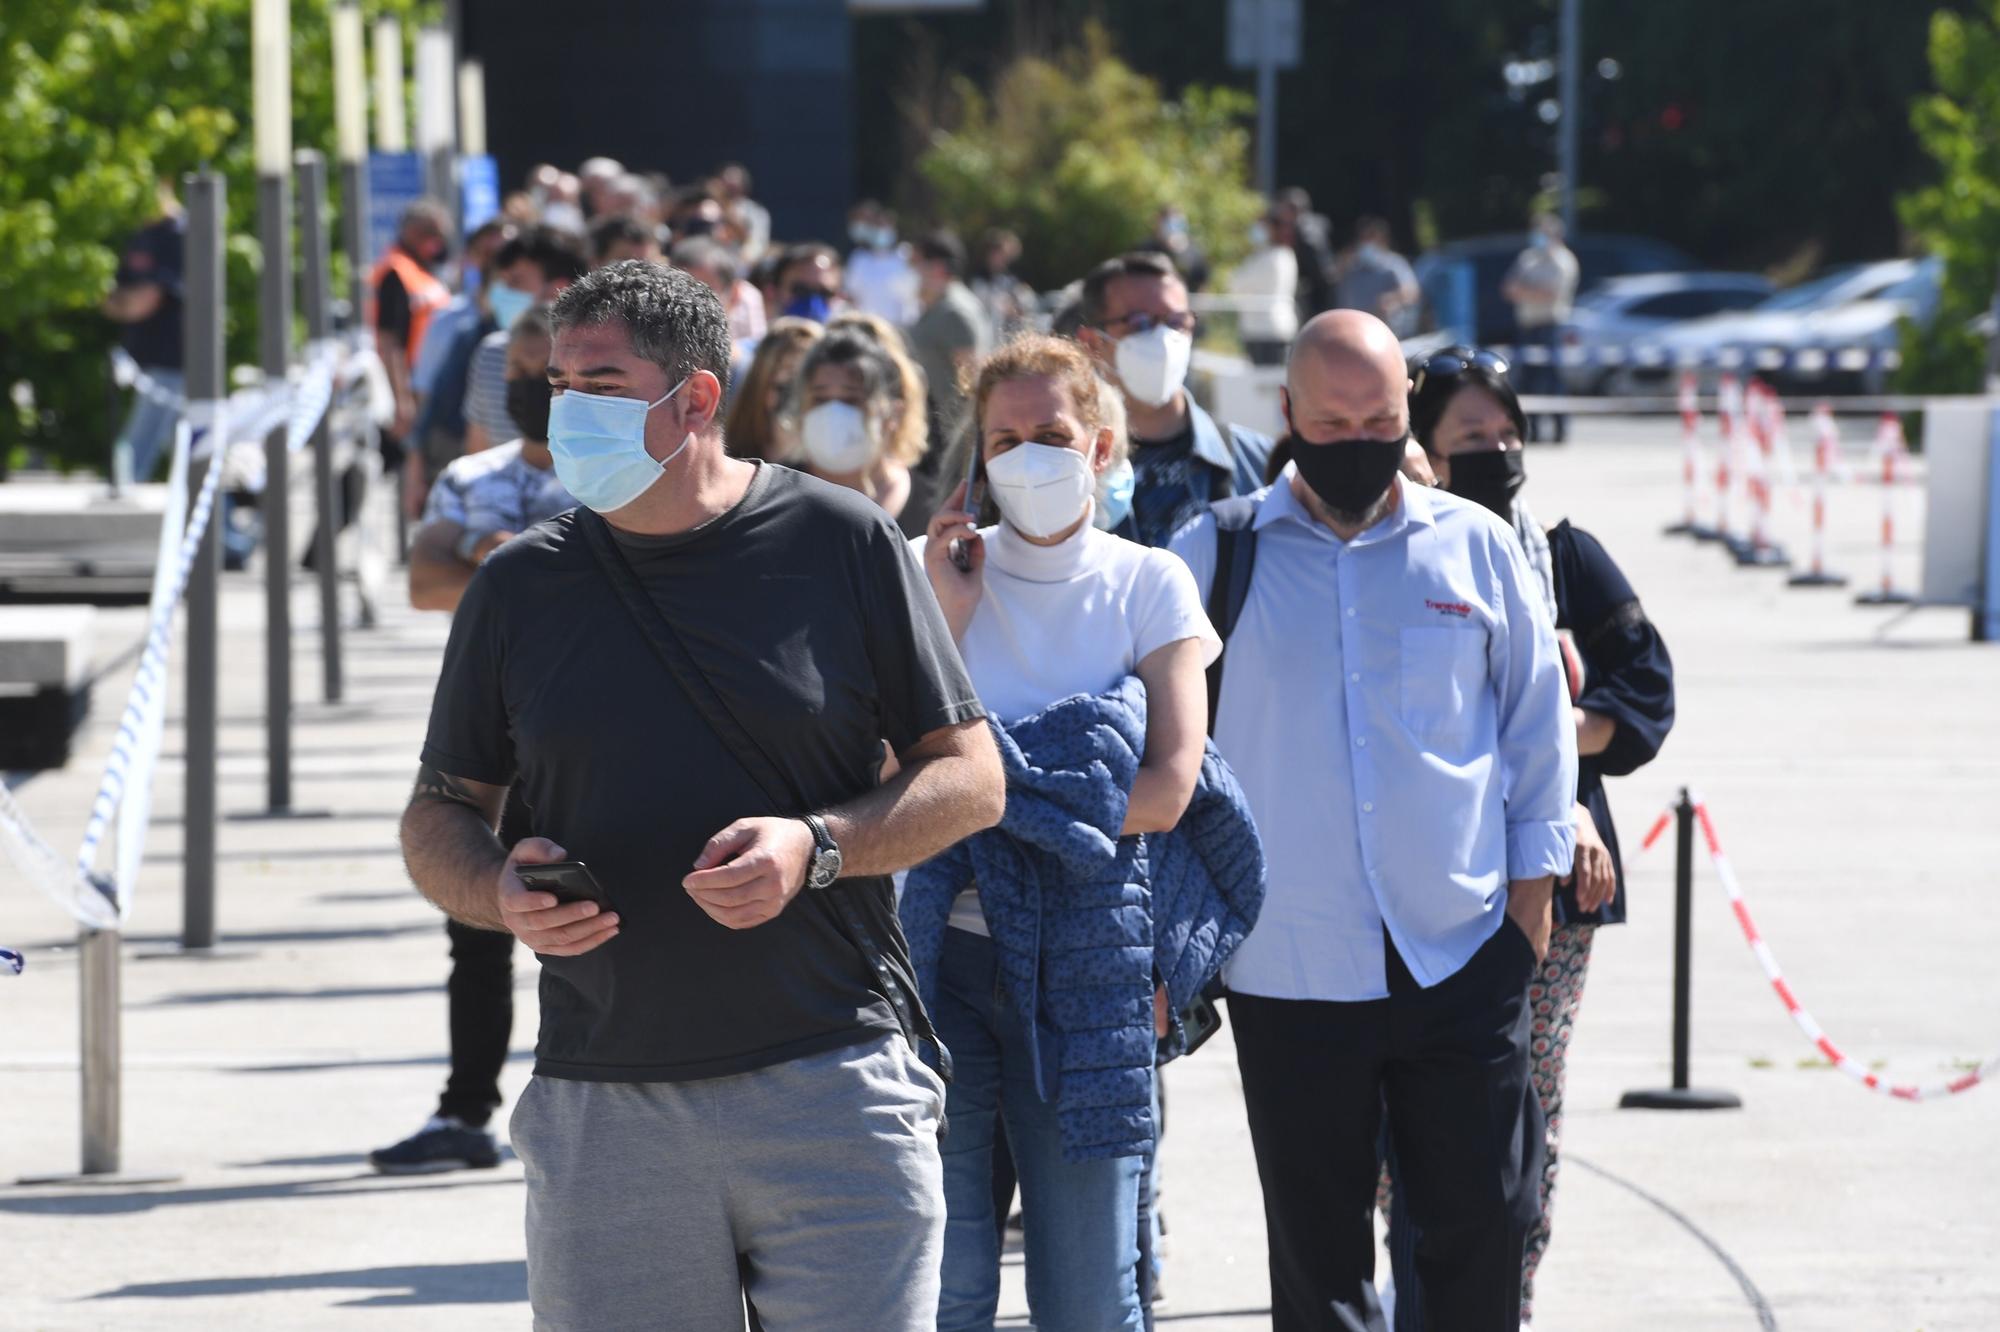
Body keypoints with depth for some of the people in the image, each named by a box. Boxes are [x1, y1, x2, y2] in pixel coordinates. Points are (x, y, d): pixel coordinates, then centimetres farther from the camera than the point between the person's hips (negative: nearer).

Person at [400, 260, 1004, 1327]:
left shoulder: (843, 546, 2)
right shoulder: (519, 587, 8)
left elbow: (970, 777, 4)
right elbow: (439, 815, 16)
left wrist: (816, 847, -14)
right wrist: (501, 893, -7)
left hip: (833, 1083, -2)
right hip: (600, 1109, 2)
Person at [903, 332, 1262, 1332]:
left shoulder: (1150, 586, 6)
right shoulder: (930, 570, 7)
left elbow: (1168, 787, -5)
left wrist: (1004, 797, -11)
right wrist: (947, 616, -7)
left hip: (1084, 971, 0)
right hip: (945, 950, 0)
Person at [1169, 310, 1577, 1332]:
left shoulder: (1476, 546, 5)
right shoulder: (1217, 554, 3)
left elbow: (1538, 724, 13)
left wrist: (1533, 887, 7)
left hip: (1464, 960, 0)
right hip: (1289, 969, 0)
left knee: (1482, 1228, 2)